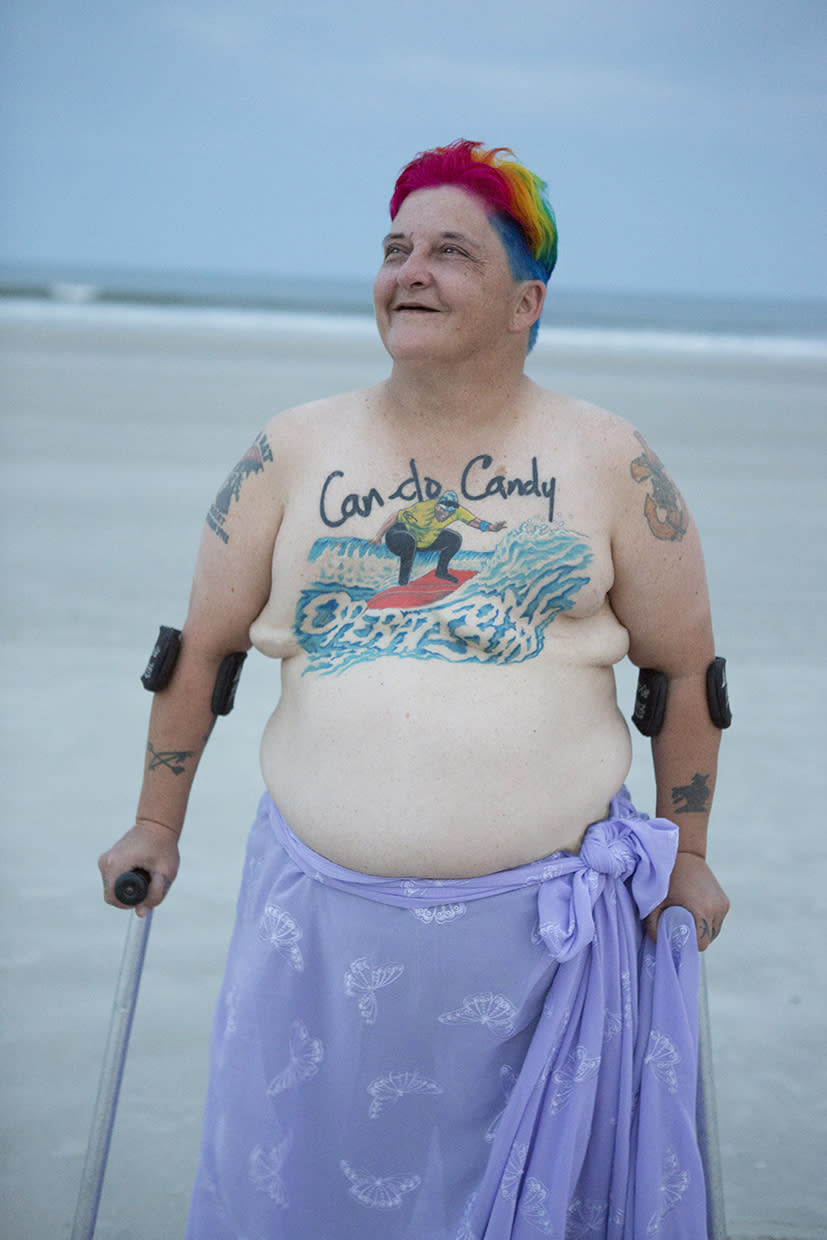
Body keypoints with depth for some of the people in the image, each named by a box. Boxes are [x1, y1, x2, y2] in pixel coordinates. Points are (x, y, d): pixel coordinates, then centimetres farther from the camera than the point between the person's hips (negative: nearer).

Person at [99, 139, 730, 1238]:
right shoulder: (295, 454, 4)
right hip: (325, 906, 2)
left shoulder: (611, 465, 1)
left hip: (542, 917, -1)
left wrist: (686, 859, 9)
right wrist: (157, 829, 13)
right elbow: (203, 648, 11)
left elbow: (685, 669, 7)